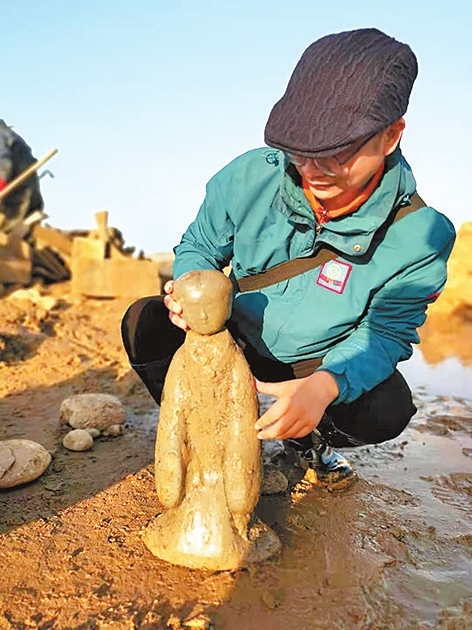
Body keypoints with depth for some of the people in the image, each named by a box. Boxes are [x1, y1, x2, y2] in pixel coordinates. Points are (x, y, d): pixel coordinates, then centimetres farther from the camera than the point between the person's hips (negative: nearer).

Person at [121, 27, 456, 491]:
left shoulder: (418, 236, -24)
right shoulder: (251, 176, -20)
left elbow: (385, 333, -18)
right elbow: (198, 247, -5)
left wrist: (323, 385, -40)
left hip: (321, 361, 0)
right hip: (233, 336, 1)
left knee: (387, 408, -29)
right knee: (144, 322, -22)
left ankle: (309, 440, 9)